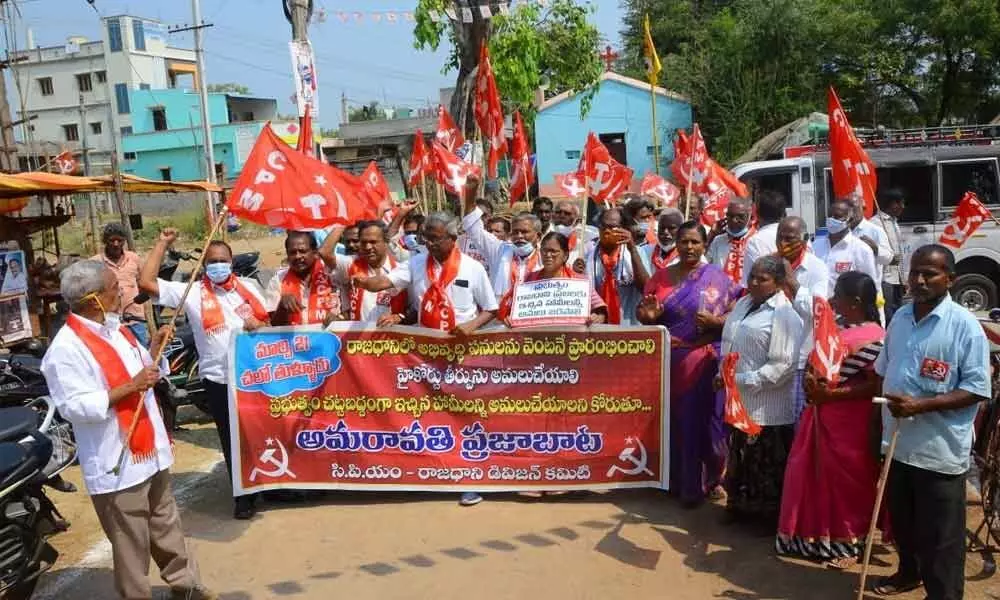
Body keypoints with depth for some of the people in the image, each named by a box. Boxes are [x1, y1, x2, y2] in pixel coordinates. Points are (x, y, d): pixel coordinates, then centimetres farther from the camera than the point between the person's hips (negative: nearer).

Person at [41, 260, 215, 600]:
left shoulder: (114, 330, 9)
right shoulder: (66, 349, -19)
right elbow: (74, 407, -25)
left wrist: (153, 351, 2)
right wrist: (130, 387, -26)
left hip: (150, 452, 9)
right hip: (116, 465, -9)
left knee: (167, 527, 22)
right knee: (132, 546, 5)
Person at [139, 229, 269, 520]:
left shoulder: (248, 286, 8)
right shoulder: (192, 292, -1)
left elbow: (270, 320, 10)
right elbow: (146, 282, -9)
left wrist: (259, 324, -13)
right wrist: (162, 244, -7)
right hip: (219, 379, -2)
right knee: (232, 440, 7)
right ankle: (243, 496, 20)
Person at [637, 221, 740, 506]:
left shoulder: (717, 277, 1)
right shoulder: (661, 276, 8)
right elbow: (642, 313, 10)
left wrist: (714, 321, -19)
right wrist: (649, 315, -12)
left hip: (704, 363, -2)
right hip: (668, 362, 3)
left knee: (701, 421, 1)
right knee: (672, 421, 6)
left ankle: (700, 483, 18)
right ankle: (676, 479, 23)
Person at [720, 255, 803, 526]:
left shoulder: (784, 316, -15)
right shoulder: (743, 304, 10)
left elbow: (783, 365, -21)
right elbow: (729, 344, 18)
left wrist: (744, 381, -21)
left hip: (766, 408, -8)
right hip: (738, 401, 8)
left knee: (767, 466, 6)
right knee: (740, 460, 20)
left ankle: (770, 516, 22)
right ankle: (740, 507, 36)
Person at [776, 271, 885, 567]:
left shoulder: (873, 337, -17)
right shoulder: (838, 328, 10)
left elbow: (875, 386, -21)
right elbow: (815, 362, 15)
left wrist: (832, 393, -22)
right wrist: (810, 380, -7)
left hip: (848, 420, -8)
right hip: (822, 414, 8)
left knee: (846, 480, 7)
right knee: (816, 474, 15)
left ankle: (848, 542, 24)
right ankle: (817, 536, 30)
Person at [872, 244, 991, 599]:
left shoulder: (965, 325, -14)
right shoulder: (900, 317, 6)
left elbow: (977, 389, -16)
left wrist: (921, 406, -24)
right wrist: (881, 419, 13)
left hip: (940, 449, -6)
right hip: (897, 442, 6)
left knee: (939, 534, 6)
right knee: (901, 521, 23)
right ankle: (909, 571, 45)